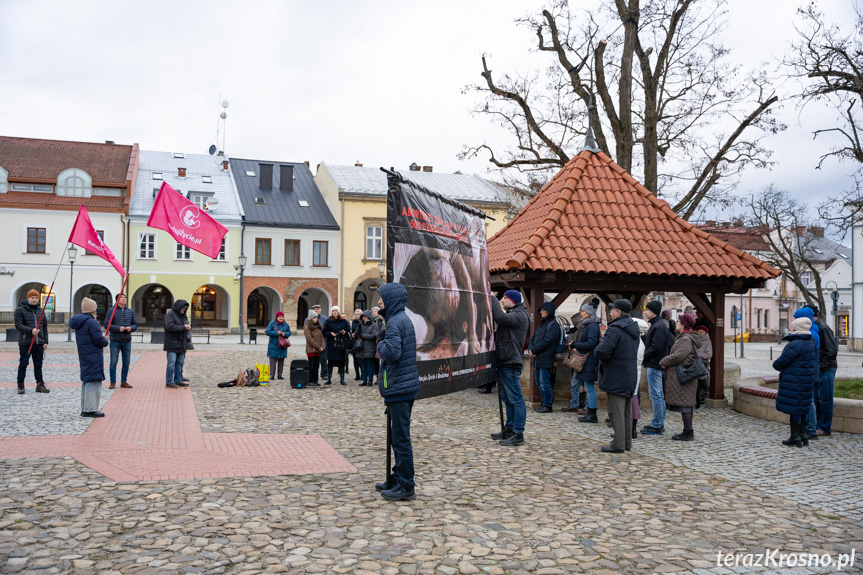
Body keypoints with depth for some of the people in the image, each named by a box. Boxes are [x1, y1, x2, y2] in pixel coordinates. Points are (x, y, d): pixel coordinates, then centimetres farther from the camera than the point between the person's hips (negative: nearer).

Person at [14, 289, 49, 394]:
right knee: (23, 363, 0)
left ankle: (40, 385, 11)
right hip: (25, 342, -4)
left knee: (38, 364, 7)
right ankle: (20, 385, 8)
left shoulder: (40, 311, 14)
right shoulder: (20, 310, 0)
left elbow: (45, 327, 15)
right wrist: (30, 330, -23)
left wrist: (45, 341, 9)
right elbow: (18, 325, -9)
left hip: (39, 343, 4)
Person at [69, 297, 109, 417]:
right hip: (93, 358, -10)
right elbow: (99, 339, -21)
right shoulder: (92, 322, -16)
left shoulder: (78, 322, 13)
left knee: (86, 381, 16)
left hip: (83, 357, 10)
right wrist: (106, 342, 0)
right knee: (93, 382, -7)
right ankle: (90, 410, -8)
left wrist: (103, 340, 14)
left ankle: (84, 409, 23)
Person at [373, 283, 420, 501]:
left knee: (401, 438, -4)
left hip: (399, 388, -10)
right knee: (399, 436, 17)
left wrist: (380, 344, -9)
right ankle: (398, 478, 27)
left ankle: (406, 487, 2)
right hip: (407, 385, 10)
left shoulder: (395, 322, -15)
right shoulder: (404, 319, 15)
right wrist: (382, 340, 3)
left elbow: (392, 352, -26)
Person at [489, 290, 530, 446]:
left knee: (516, 399, -9)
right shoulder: (511, 314, 22)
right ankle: (509, 429, 24)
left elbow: (501, 318, -25)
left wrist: (492, 301, -15)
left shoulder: (520, 315, -10)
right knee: (507, 398, 16)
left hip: (511, 363, -11)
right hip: (504, 362, 11)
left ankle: (518, 434, -8)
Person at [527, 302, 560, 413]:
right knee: (539, 382, 13)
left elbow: (547, 341, -17)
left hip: (546, 359, -9)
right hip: (537, 358, 9)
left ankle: (548, 406, 2)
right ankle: (545, 403, 23)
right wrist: (530, 349, -3)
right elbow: (533, 338, 17)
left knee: (544, 383, -6)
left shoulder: (553, 325, -8)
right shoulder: (541, 324, 19)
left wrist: (533, 350, -14)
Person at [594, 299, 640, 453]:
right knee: (626, 411, 16)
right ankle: (627, 442, 24)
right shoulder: (633, 329, 11)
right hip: (630, 376, 9)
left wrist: (597, 351, -5)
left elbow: (602, 351, -29)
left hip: (615, 378, -9)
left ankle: (618, 445, 0)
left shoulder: (615, 329, -19)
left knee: (616, 412, -3)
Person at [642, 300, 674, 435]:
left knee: (655, 395, -5)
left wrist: (644, 356, -10)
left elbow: (656, 347, -24)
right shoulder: (657, 324, 15)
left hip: (654, 365, -11)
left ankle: (657, 426, 0)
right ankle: (660, 423, 22)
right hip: (655, 364, 11)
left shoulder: (659, 326, -16)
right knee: (659, 395, 15)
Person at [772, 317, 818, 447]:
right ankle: (803, 435, 22)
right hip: (807, 378, 9)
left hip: (795, 381, -9)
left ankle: (795, 438, 2)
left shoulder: (795, 344, -20)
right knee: (801, 407, 16)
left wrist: (776, 366, 2)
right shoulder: (810, 342, 10)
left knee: (793, 407, -3)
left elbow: (782, 361, -18)